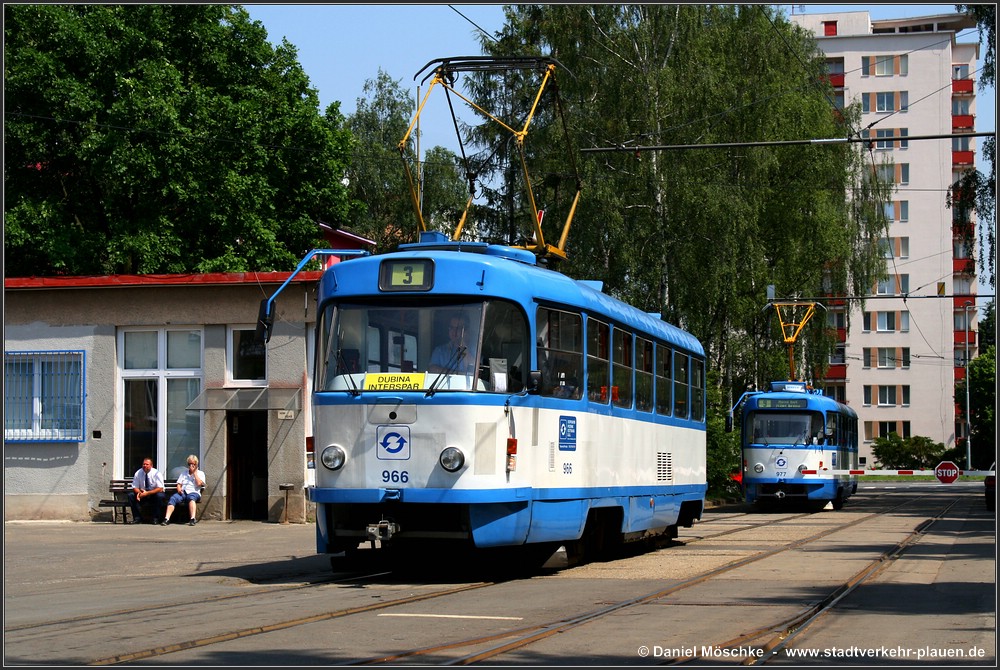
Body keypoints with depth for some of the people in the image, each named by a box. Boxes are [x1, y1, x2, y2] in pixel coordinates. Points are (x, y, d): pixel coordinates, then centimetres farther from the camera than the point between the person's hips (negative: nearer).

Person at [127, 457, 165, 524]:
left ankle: (156, 519, -23)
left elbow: (160, 489, -21)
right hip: (142, 494, 4)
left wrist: (147, 493, -31)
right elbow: (135, 487, -2)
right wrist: (139, 492, -27)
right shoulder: (138, 473, -6)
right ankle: (137, 518, -16)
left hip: (154, 494, -3)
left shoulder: (156, 473, -16)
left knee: (160, 496, -36)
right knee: (131, 495, -20)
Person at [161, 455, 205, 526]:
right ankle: (166, 519, -40)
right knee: (173, 498, -29)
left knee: (191, 497, -41)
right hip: (183, 492, 3)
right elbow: (179, 484, 19)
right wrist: (179, 489, -3)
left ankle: (193, 518, -54)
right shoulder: (184, 473, 28)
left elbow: (199, 483, -3)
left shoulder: (200, 473, 16)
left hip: (194, 492, -3)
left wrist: (194, 472, 4)